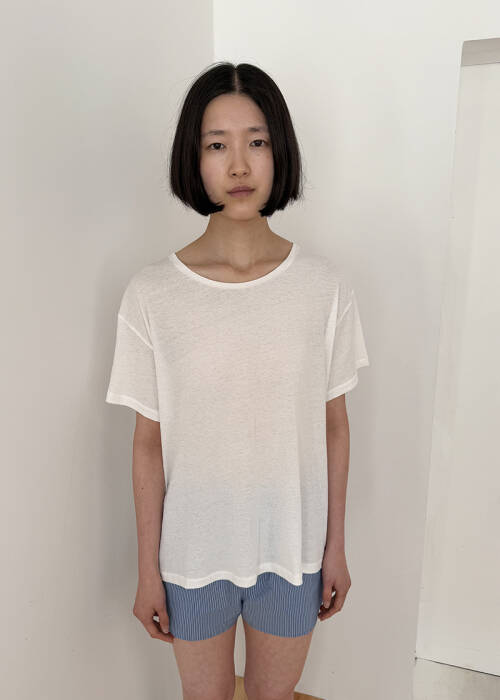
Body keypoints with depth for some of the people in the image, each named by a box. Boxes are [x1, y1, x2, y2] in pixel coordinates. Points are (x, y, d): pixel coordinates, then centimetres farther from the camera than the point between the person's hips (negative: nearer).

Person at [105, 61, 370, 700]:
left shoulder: (325, 286, -10)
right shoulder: (150, 295, -13)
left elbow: (333, 426, -3)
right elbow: (149, 443, -7)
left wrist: (335, 548, 3)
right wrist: (147, 571, 0)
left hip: (293, 549, 1)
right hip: (193, 552, 0)